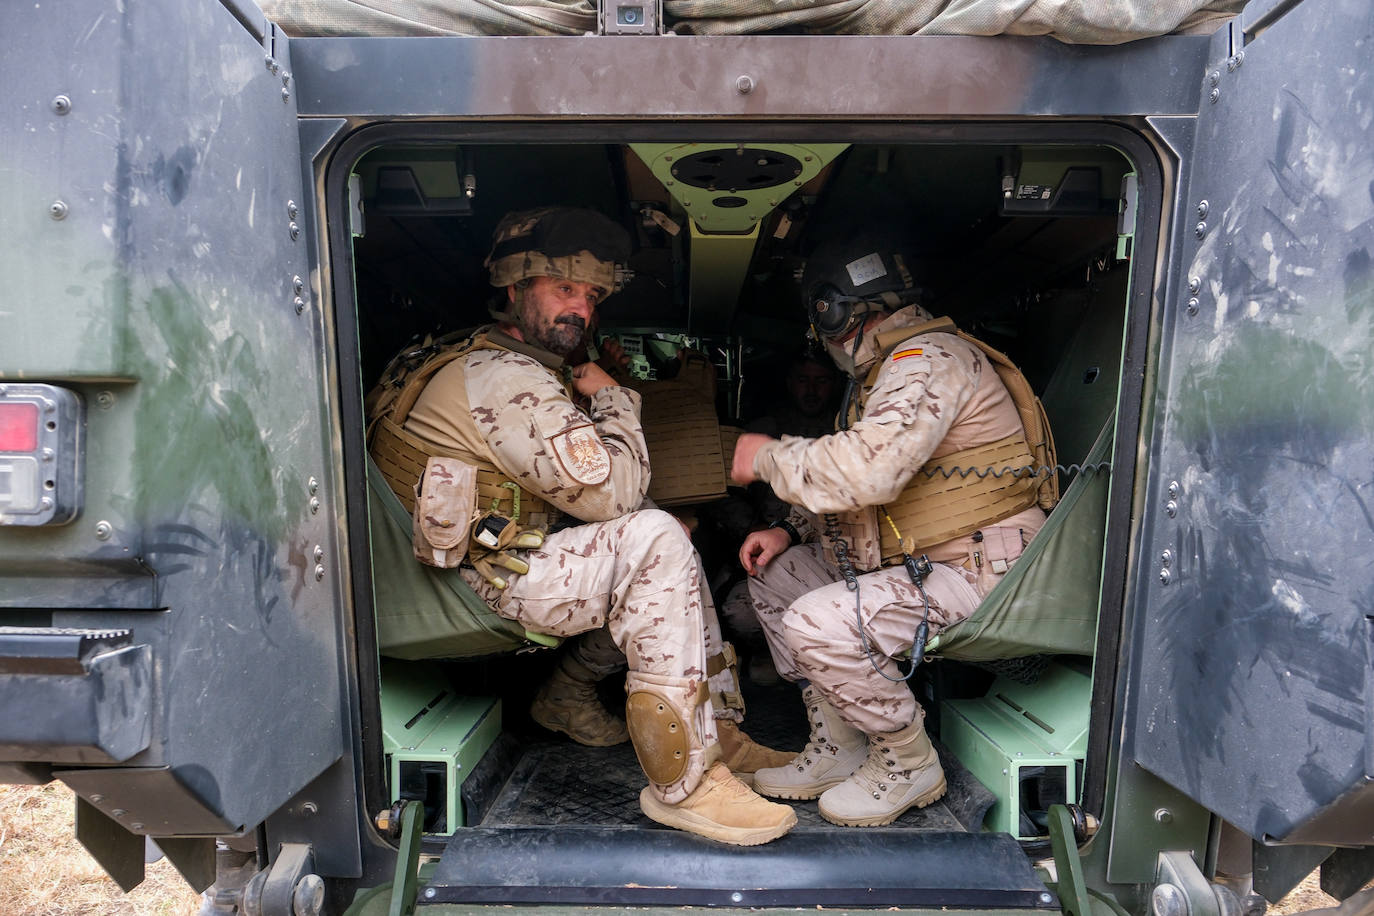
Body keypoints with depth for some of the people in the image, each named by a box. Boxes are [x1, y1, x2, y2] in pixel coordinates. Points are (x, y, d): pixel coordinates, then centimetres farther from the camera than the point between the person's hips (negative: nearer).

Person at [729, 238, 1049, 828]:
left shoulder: (929, 358, -16)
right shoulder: (883, 369, 17)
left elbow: (867, 469, -32)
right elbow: (853, 487, 23)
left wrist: (769, 457, -16)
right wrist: (790, 530, 8)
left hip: (977, 572, -10)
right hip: (908, 559, 10)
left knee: (815, 624, -27)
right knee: (773, 577, 10)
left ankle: (909, 765, -1)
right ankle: (837, 750, 12)